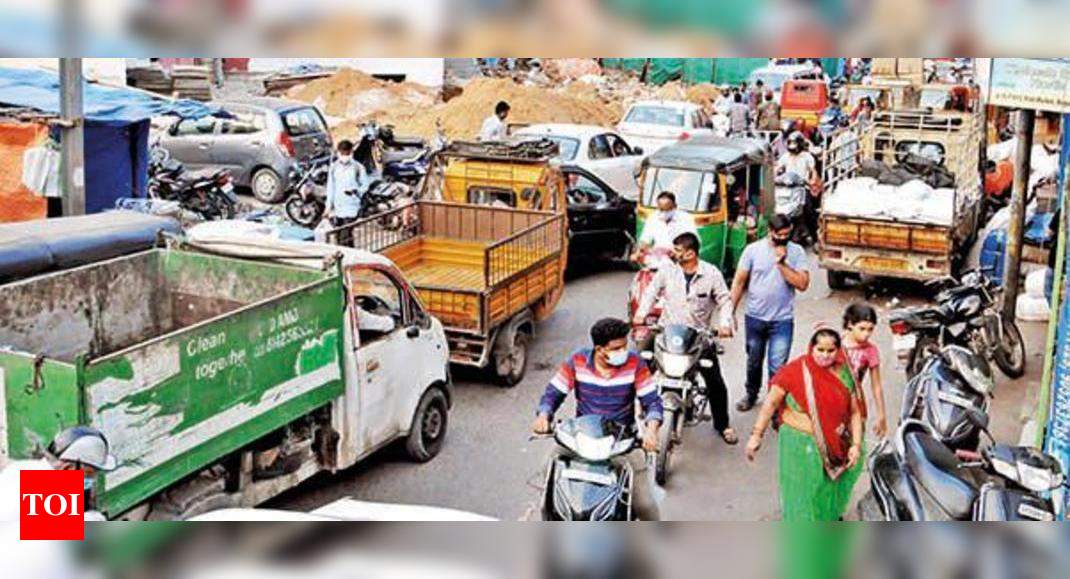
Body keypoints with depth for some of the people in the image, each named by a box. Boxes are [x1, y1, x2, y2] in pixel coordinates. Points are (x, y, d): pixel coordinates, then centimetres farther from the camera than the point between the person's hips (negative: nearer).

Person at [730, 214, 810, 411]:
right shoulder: (753, 249, -4)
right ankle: (751, 394, 42)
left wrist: (782, 263, -19)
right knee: (754, 361, 20)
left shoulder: (796, 252, -4)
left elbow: (802, 284, -13)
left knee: (777, 367, -5)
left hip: (782, 320, -2)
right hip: (755, 318, 2)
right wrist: (731, 312, -3)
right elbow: (739, 282, -1)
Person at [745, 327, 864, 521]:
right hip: (800, 445, -4)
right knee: (803, 492, 8)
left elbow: (855, 412, 3)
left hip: (834, 446, 4)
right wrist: (756, 434, -17)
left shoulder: (844, 375, -3)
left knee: (830, 489, 22)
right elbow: (771, 403, -14)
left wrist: (856, 444, -5)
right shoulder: (795, 371, -15)